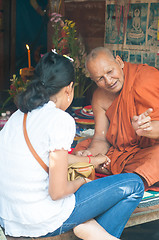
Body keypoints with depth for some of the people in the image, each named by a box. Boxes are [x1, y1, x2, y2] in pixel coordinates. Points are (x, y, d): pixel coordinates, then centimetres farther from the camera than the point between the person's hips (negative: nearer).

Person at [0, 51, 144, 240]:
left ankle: (84, 224, 13)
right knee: (134, 185, 2)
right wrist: (81, 181, 2)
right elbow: (57, 192, -18)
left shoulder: (18, 116, 7)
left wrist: (91, 160, 32)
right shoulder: (61, 120, -17)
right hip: (43, 223, -7)